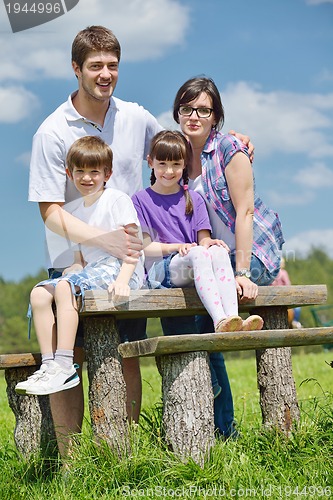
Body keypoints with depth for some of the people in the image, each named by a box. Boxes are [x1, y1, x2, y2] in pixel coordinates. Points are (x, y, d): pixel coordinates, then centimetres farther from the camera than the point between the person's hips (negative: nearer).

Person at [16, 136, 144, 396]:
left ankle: (65, 366, -34)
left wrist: (122, 280, -25)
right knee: (39, 293, -12)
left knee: (65, 287, -30)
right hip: (91, 271, 8)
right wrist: (74, 269, -5)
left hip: (118, 269, -7)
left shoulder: (118, 200, -2)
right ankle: (49, 364, -18)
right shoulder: (74, 210, 18)